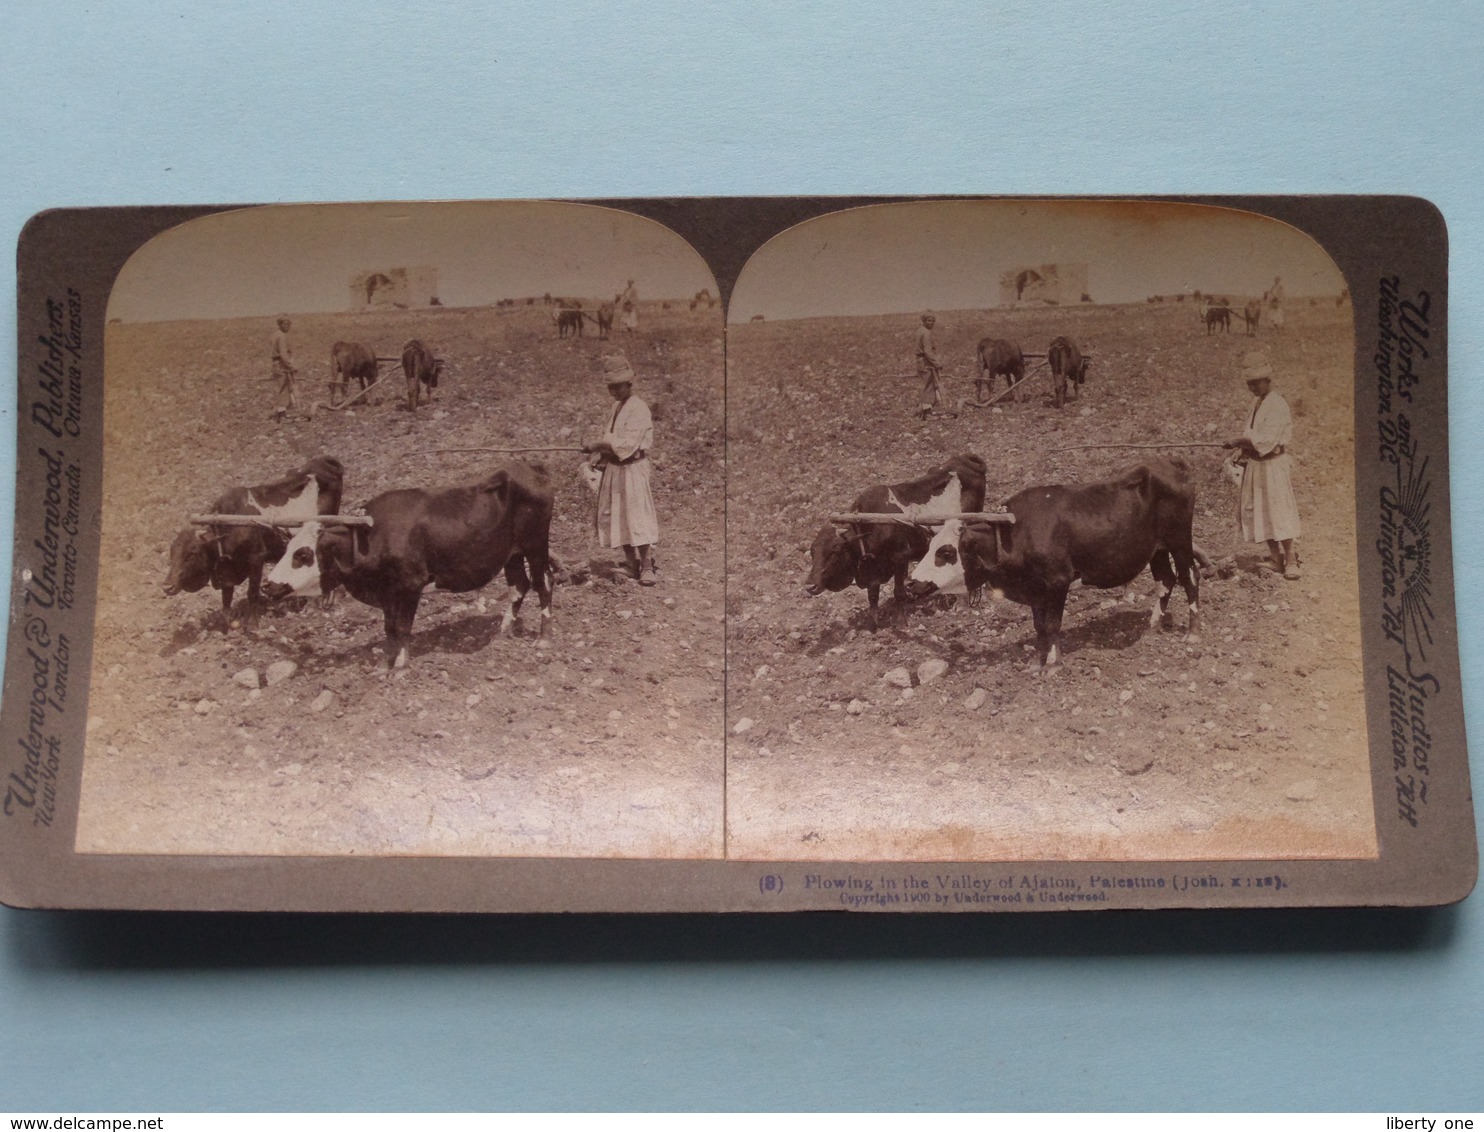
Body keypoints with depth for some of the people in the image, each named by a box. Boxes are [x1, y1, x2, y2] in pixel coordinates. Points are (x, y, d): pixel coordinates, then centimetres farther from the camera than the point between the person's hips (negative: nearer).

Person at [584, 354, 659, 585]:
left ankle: (647, 565, -1)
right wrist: (599, 454, 2)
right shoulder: (617, 406, 13)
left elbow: (626, 444, -23)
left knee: (637, 515, -8)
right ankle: (632, 563, 19)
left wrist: (598, 445, -20)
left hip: (632, 469, -9)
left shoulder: (638, 409, -15)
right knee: (616, 516, 10)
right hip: (614, 469, 9)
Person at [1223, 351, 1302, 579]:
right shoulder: (1257, 403, 12)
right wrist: (1241, 444, 2)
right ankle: (1276, 556, 21)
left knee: (1279, 511, -8)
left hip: (1272, 466, -9)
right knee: (1256, 510, 11)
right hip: (1255, 466, 9)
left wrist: (1239, 441, -15)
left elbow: (1265, 440, -23)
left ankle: (1290, 560, -3)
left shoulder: (1277, 405, -16)